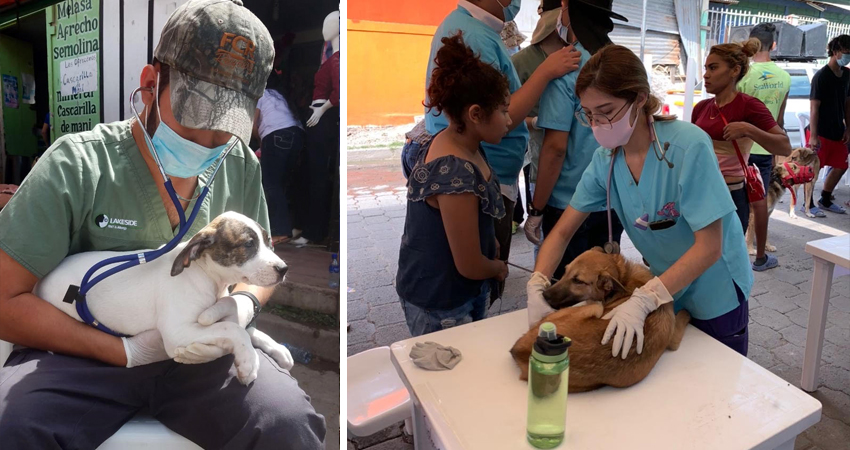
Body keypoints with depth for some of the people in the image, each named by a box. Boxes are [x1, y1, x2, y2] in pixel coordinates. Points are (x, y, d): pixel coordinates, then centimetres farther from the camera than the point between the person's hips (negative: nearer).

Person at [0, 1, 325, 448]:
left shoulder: (241, 166, 1)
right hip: (86, 355, -1)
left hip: (200, 355, 2)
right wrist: (129, 351, -17)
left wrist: (243, 303, -10)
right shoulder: (76, 165, -10)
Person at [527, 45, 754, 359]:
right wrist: (537, 287, -23)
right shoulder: (605, 159, -11)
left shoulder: (689, 147, -27)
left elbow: (709, 247, -27)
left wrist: (644, 300, -37)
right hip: (664, 294, 5)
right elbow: (563, 231, -7)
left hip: (715, 298, -4)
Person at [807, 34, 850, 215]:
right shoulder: (821, 76, -14)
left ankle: (825, 200, 28)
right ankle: (808, 204, 14)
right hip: (821, 132, -8)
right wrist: (813, 135, -19)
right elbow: (814, 107, -16)